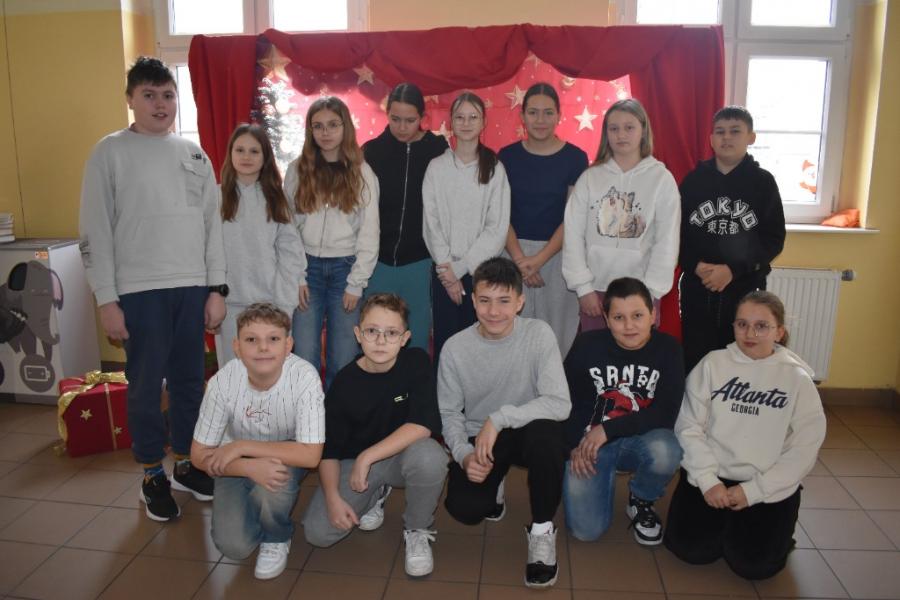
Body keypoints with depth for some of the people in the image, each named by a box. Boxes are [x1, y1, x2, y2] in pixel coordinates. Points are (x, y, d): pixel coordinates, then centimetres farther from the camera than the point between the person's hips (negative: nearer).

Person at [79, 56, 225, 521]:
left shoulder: (193, 153, 9)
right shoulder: (110, 152, -2)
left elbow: (212, 223, 9)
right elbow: (95, 232, -4)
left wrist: (216, 287, 4)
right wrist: (106, 299, -9)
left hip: (193, 286, 4)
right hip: (140, 290, -3)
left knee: (190, 380, 12)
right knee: (145, 386, 5)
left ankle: (185, 463, 29)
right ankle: (153, 476, 21)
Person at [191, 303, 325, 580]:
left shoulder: (304, 376, -30)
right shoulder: (222, 382, -24)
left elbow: (311, 455, -30)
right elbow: (200, 454, -14)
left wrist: (241, 447, -31)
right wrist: (249, 467, -33)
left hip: (286, 457, -1)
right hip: (239, 463, 1)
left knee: (271, 488, -34)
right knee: (233, 546, -16)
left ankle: (277, 538, 0)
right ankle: (258, 505, 18)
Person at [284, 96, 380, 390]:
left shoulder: (362, 173, 2)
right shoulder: (297, 170, 5)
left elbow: (369, 233, 0)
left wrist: (356, 283, -5)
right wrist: (296, 277, -3)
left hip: (346, 268, -1)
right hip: (308, 268, 1)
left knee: (343, 359, 2)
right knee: (304, 357, 1)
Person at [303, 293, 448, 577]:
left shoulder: (417, 362, -16)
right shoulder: (344, 383, -12)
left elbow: (423, 425, -27)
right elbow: (329, 449, -6)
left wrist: (368, 456, -29)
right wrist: (333, 497, -21)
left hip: (403, 455, -2)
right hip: (355, 461, 2)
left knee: (430, 456, -37)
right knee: (318, 532, -15)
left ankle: (417, 531, -5)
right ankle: (375, 494, 17)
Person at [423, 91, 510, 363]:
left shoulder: (495, 169, 0)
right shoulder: (437, 167, 4)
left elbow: (498, 228, -5)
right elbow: (431, 224, 1)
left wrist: (461, 267, -10)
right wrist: (448, 272, -7)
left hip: (482, 270, -1)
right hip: (445, 271, 1)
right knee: (445, 342, 4)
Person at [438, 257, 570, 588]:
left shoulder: (539, 334, -17)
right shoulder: (455, 348, -12)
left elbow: (560, 404, -25)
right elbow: (449, 413, -3)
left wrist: (499, 419, -31)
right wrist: (464, 454, -20)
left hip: (528, 431, -1)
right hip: (477, 438, 2)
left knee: (545, 432, -36)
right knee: (464, 509, -22)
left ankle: (542, 528, -10)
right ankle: (493, 487, 19)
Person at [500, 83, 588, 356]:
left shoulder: (575, 158, -1)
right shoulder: (507, 156, 3)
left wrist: (540, 258, -13)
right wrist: (520, 258, -12)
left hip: (557, 254, -1)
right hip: (514, 253, 1)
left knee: (557, 329, 5)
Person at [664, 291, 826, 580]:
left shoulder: (797, 378, -2)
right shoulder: (713, 364, -2)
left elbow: (803, 449, -5)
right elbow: (688, 426, -3)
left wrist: (754, 490, -12)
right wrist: (707, 479, -14)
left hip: (770, 486, 0)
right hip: (711, 475, 1)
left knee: (753, 564, -16)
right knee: (690, 548, -15)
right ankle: (725, 520, 16)